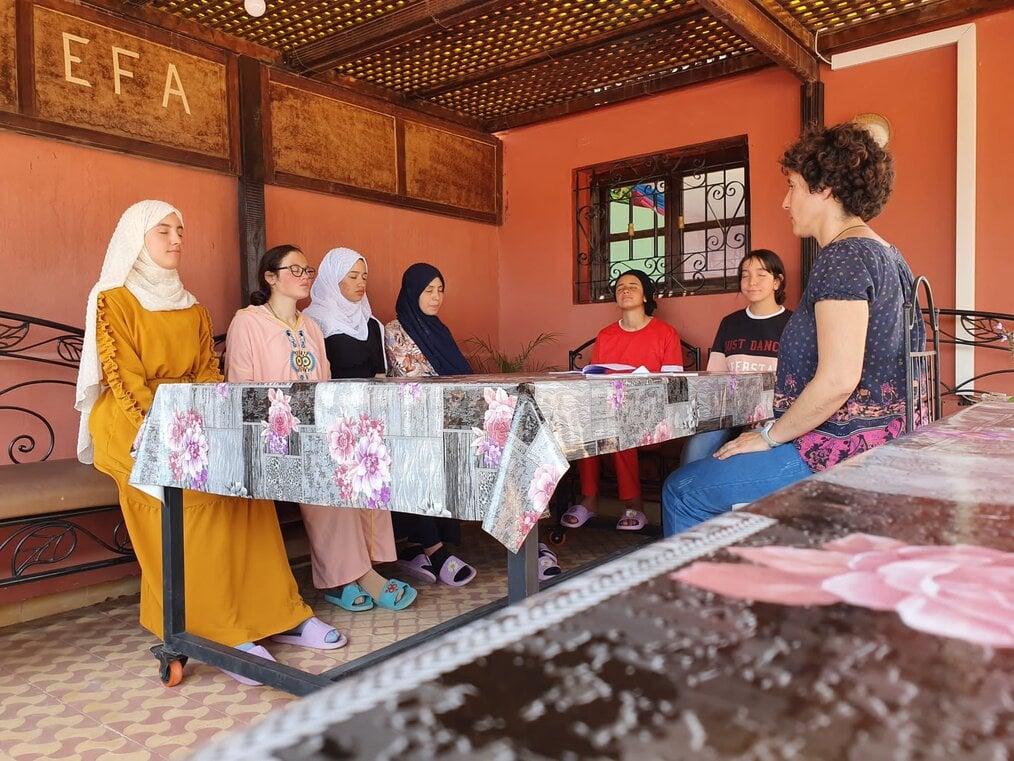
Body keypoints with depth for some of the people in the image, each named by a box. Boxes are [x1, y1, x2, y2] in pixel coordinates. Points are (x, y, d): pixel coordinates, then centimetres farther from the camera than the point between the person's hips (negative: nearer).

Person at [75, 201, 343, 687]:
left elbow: (208, 373, 11)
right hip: (135, 425, -5)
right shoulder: (113, 301, 0)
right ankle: (220, 631, -23)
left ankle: (276, 611, -17)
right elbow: (125, 380, -11)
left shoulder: (191, 308, 18)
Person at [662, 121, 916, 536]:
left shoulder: (843, 256, -18)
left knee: (682, 490, -3)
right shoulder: (888, 256, 14)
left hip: (837, 454, -10)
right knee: (706, 448, 20)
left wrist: (770, 436, -11)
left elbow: (838, 380, -26)